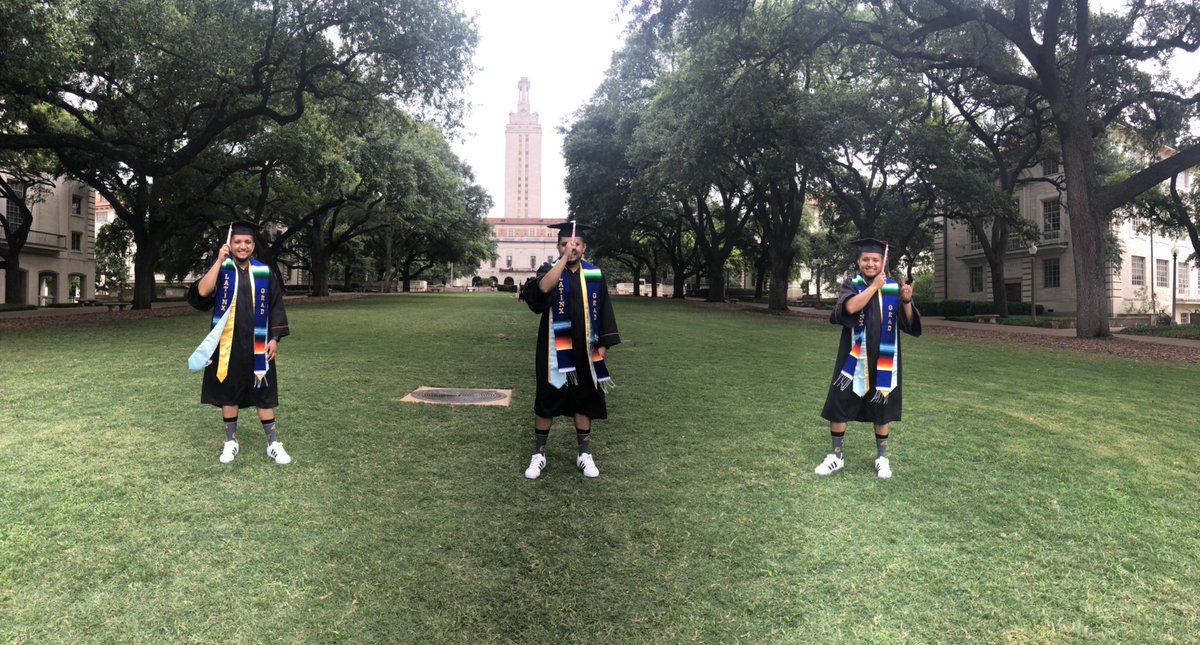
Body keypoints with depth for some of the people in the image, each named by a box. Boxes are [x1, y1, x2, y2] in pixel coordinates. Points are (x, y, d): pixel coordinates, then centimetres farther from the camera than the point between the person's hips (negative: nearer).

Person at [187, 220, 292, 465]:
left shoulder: (264, 273, 3)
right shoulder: (220, 269, 1)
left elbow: (276, 306, 5)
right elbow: (202, 291, -18)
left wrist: (274, 338, -2)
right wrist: (220, 260, -18)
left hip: (257, 345, 0)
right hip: (227, 345, 0)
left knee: (263, 393, 4)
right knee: (228, 392, 9)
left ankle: (273, 443, 11)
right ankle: (231, 441, 22)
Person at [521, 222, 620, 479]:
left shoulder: (594, 275, 3)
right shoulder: (549, 270, -3)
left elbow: (604, 310, 6)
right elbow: (543, 289, -28)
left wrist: (603, 344, 0)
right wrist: (564, 258, -27)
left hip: (584, 350, 2)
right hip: (555, 350, -2)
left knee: (584, 401, 9)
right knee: (547, 401, 4)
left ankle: (584, 454, 21)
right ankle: (539, 454, 17)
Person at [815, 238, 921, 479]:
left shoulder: (894, 288, 3)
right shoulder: (851, 285, -1)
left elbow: (910, 323, -4)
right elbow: (850, 307, -23)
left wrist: (907, 301, -22)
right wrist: (875, 285, -17)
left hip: (884, 359, 1)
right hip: (854, 357, -1)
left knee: (882, 409, 9)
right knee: (840, 405, 2)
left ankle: (882, 457, 23)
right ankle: (836, 456, 15)